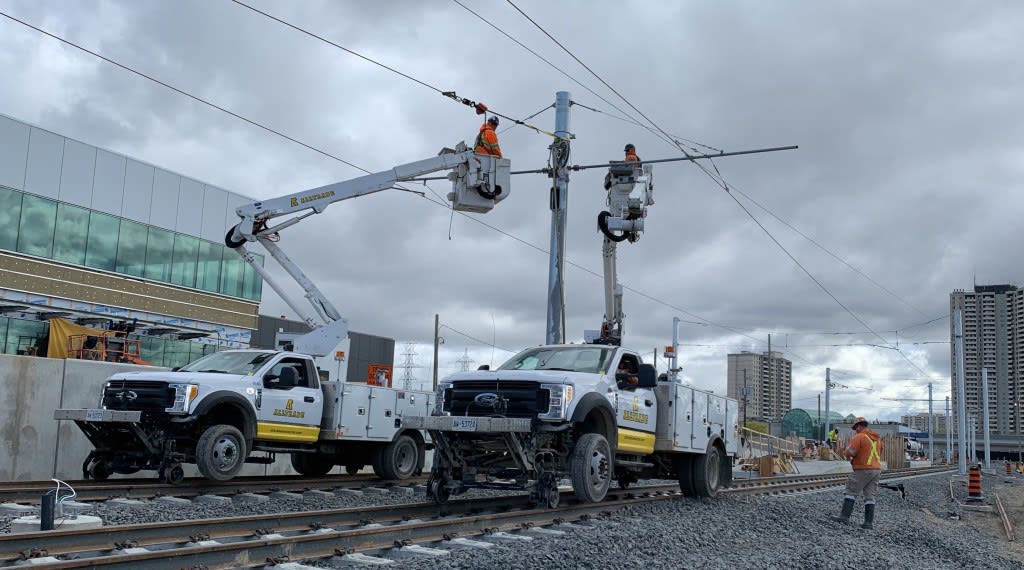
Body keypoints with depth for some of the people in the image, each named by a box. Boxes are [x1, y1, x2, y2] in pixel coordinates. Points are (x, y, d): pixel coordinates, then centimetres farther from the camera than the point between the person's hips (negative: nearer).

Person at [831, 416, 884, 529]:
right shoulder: (877, 438, 15)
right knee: (870, 496, 7)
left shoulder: (858, 437, -10)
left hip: (863, 470, -7)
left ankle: (845, 516, -9)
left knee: (851, 492, -2)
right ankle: (869, 522, 2)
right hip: (876, 469, 7)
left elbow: (851, 452, -19)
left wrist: (846, 452, 4)